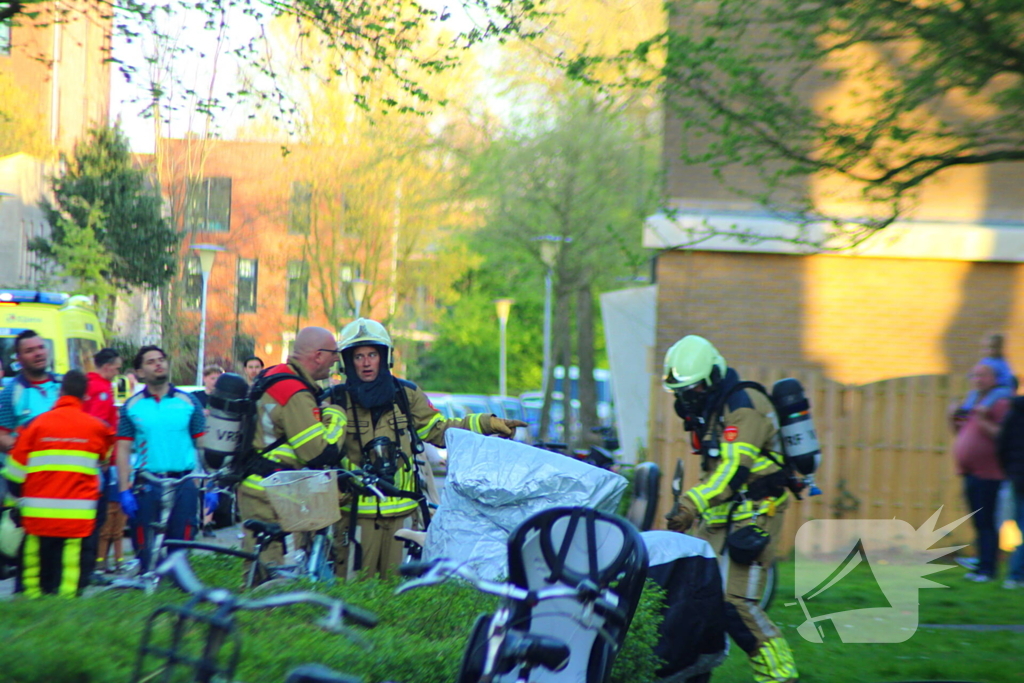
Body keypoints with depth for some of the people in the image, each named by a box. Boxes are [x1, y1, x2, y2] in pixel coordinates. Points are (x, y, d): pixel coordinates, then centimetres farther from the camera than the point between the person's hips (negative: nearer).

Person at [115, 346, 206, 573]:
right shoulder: (132, 406, 7)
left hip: (183, 484, 0)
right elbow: (123, 450, 5)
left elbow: (203, 444, 7)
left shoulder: (188, 402, 7)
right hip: (147, 486, 0)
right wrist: (124, 490, -4)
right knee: (147, 547, 0)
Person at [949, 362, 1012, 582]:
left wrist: (982, 422, -24)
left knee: (987, 522, -8)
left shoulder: (1001, 402, -9)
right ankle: (982, 566, 15)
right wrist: (953, 419, 7)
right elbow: (961, 432, 26)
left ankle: (987, 569, -7)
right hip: (970, 473, 8)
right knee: (979, 523, 11)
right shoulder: (971, 401, 17)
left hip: (988, 474, -8)